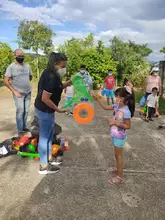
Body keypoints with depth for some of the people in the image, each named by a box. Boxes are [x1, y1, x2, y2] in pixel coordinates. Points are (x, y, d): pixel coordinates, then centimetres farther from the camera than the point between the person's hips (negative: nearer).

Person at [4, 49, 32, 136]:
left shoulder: (27, 66, 6)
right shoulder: (11, 66, -8)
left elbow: (30, 77, 22)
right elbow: (5, 81, -11)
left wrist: (25, 83, 9)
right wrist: (14, 91, -13)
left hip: (28, 92, 5)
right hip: (19, 93, -5)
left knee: (26, 111, 10)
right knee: (20, 111, -5)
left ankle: (24, 127, 24)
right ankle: (20, 131, 6)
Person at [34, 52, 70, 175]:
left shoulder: (51, 73, 4)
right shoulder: (52, 77, -27)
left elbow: (57, 88, 16)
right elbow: (45, 98, -28)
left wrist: (69, 83, 3)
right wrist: (58, 109, -18)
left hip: (46, 109, 10)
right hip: (45, 110, -10)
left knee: (50, 134, 21)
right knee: (45, 136, 2)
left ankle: (49, 158, 39)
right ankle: (44, 166, 17)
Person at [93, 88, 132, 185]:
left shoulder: (126, 111, -26)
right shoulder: (117, 106, -3)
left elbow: (128, 126, -21)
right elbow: (105, 107, 7)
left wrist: (116, 122, -26)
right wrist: (97, 99, -1)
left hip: (120, 137, -8)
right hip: (115, 135, 8)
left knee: (118, 155, 5)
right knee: (117, 154, 23)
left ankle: (120, 177, 19)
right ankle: (118, 169, 43)